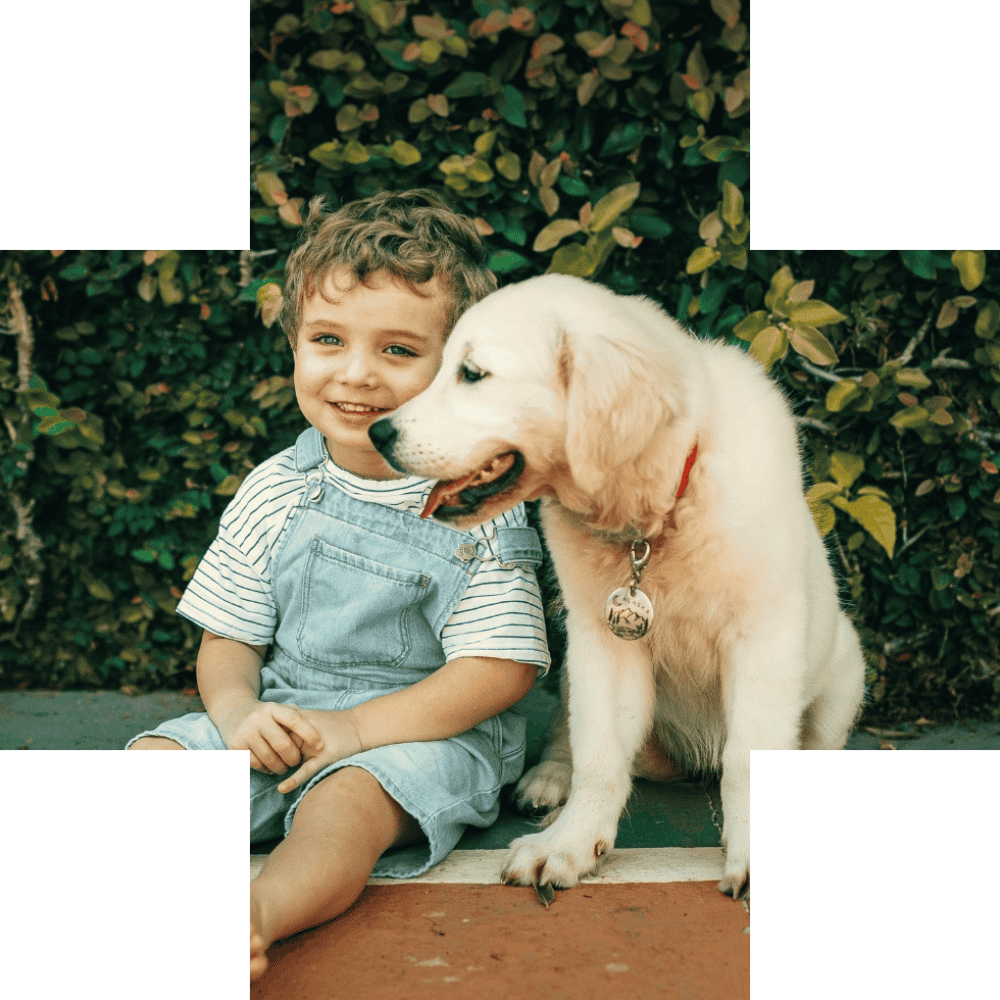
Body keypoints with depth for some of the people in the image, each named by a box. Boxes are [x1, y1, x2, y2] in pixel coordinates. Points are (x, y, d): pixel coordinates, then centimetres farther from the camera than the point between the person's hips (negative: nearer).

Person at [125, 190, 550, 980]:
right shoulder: (275, 490, 4)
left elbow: (502, 667, -14)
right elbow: (229, 637, 9)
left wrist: (355, 726, -21)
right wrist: (237, 711, -14)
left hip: (427, 731, -5)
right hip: (281, 722, 5)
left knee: (348, 800, -34)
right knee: (153, 758, -14)